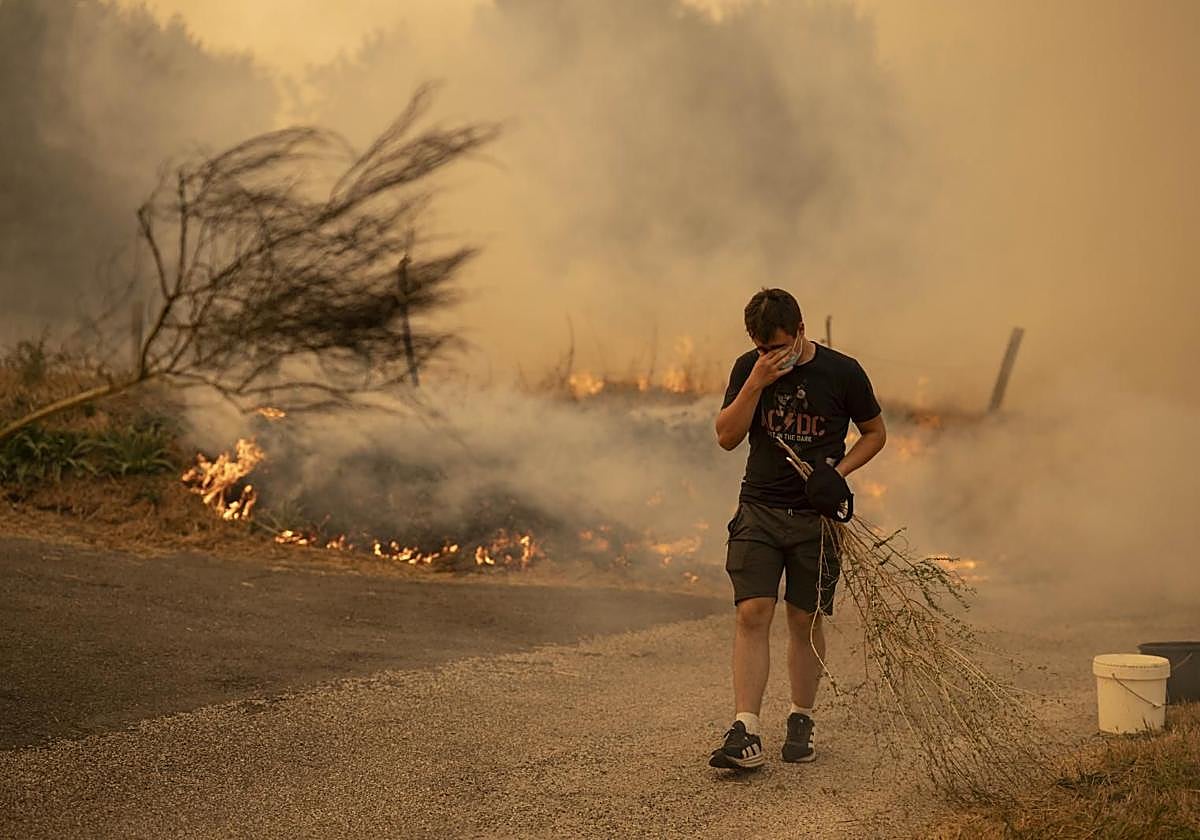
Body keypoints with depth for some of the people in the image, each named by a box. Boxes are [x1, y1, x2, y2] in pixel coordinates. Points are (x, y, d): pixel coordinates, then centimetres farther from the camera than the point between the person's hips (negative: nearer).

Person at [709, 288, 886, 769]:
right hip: (759, 509, 1)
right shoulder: (748, 368, 2)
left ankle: (801, 720, 23)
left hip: (815, 516, -1)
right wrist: (756, 382, -15)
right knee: (752, 613, -11)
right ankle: (745, 733, -13)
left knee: (805, 620, 5)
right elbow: (727, 437, -4)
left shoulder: (842, 372, -4)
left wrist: (838, 470, -9)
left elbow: (875, 432, 8)